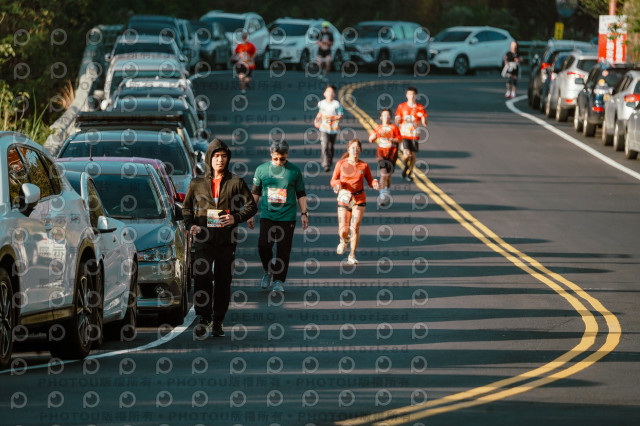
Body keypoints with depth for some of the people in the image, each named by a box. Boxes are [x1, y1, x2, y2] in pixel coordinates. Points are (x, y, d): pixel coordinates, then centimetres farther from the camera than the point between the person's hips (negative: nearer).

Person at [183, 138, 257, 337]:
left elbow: (251, 205, 7)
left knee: (223, 281, 4)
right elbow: (187, 207, 19)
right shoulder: (197, 183, 9)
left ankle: (218, 322, 13)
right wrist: (190, 224, 0)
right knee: (202, 278, -13)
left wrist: (236, 218, -10)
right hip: (204, 239, 0)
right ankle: (204, 318, -4)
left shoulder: (236, 183, 5)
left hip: (227, 239, 0)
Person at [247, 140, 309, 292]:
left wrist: (304, 213, 4)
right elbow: (255, 193, 12)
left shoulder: (294, 171, 3)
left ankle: (278, 280, 10)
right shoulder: (262, 169, 5)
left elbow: (301, 194, 10)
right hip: (267, 215, 1)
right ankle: (268, 271, 15)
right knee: (264, 245, -11)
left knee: (283, 250, 0)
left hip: (287, 217, -1)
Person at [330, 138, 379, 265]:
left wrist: (375, 183, -14)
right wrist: (337, 183, -19)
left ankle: (352, 256, 4)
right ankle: (344, 241, 36)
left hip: (359, 199, 0)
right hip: (344, 199, 0)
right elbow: (333, 180, 3)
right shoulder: (341, 164, -2)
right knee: (343, 231, -3)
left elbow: (370, 181, 9)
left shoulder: (364, 166, 0)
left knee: (355, 227, -11)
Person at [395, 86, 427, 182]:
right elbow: (397, 122, 7)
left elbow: (425, 124, 2)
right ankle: (406, 167, 14)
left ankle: (409, 174, 21)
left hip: (414, 135, 1)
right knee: (406, 154, -17)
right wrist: (398, 120, -16)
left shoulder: (420, 108, 3)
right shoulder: (401, 107, 3)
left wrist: (423, 117, -19)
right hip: (404, 135, -1)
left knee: (413, 155, 4)